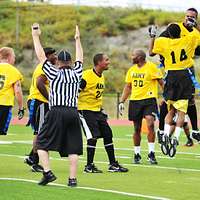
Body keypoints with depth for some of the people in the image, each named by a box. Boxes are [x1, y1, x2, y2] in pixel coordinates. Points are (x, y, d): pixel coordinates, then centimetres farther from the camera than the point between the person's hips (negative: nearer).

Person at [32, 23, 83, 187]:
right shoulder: (76, 73, 11)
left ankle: (48, 172, -10)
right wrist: (77, 39, 42)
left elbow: (41, 56, 5)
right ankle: (73, 178, -1)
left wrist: (36, 36, 14)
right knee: (73, 147, 4)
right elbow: (80, 58, 30)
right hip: (73, 112, 3)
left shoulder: (55, 73, 1)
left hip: (56, 113, -3)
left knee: (42, 143, 5)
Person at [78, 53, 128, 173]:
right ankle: (89, 166, -2)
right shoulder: (87, 76, -18)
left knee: (108, 135, 6)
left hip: (97, 110, 9)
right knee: (93, 137, -12)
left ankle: (113, 164, 14)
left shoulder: (101, 77, 10)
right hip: (86, 110, -9)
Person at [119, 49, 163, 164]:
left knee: (150, 124, -20)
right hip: (135, 101, 5)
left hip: (149, 99, -5)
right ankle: (137, 154, 18)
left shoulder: (151, 67, -5)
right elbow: (128, 87, 19)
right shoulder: (132, 70, 13)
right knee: (137, 129, 7)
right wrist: (122, 102, 13)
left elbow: (161, 82, -5)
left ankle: (151, 153, -13)